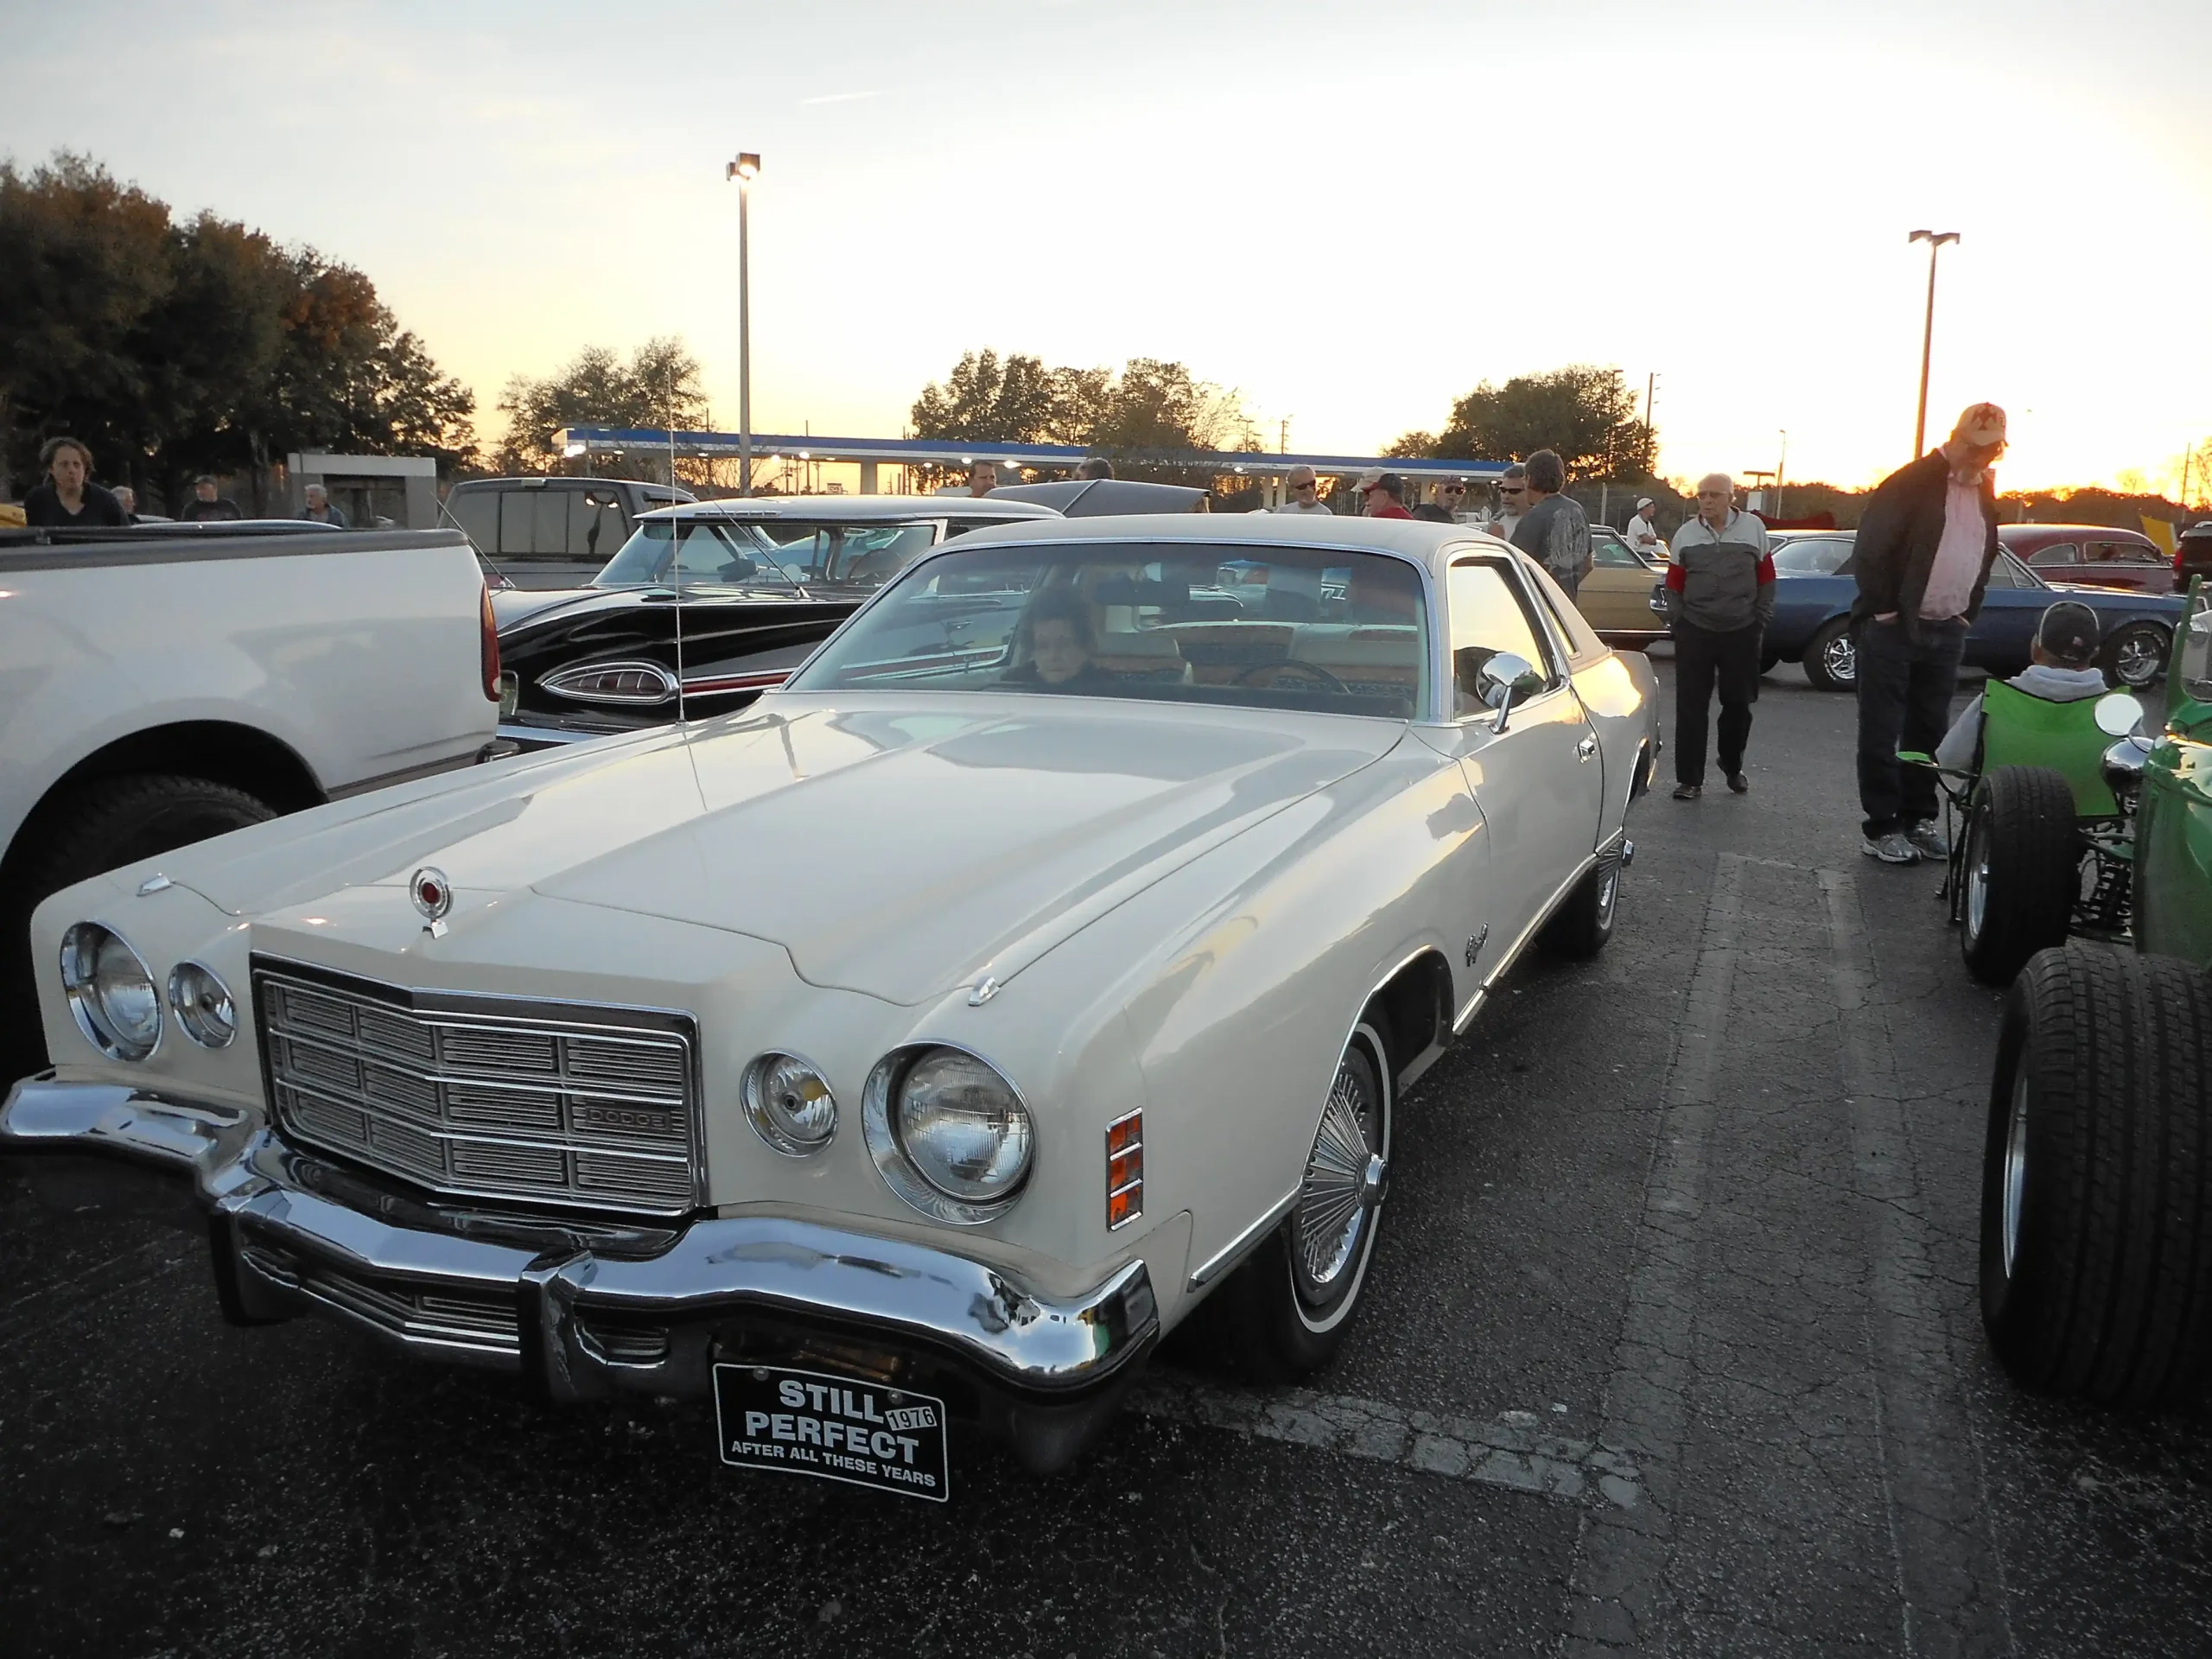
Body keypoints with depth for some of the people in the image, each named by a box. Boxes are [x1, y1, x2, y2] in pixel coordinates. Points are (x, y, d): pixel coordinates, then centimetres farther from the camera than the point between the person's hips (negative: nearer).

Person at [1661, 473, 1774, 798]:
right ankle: (1689, 779, 3)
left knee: (1739, 703, 10)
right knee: (1690, 707, -3)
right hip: (1695, 631, 0)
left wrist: (1761, 620, 5)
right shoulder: (1686, 534, 3)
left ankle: (1732, 767, 32)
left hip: (1742, 632, 0)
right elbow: (1674, 583, 8)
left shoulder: (1753, 528, 1)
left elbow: (1766, 578, 7)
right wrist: (1677, 623, 2)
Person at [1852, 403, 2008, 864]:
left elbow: (1985, 557, 23)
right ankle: (1880, 827, 3)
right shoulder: (1911, 482, -9)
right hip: (1894, 629, -6)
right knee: (1881, 733, -2)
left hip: (1947, 632, 7)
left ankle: (1918, 819, 19)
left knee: (1928, 731, 11)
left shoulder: (1985, 493, 13)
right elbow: (1869, 550, -13)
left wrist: (1968, 614, 13)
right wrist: (1884, 611, -11)